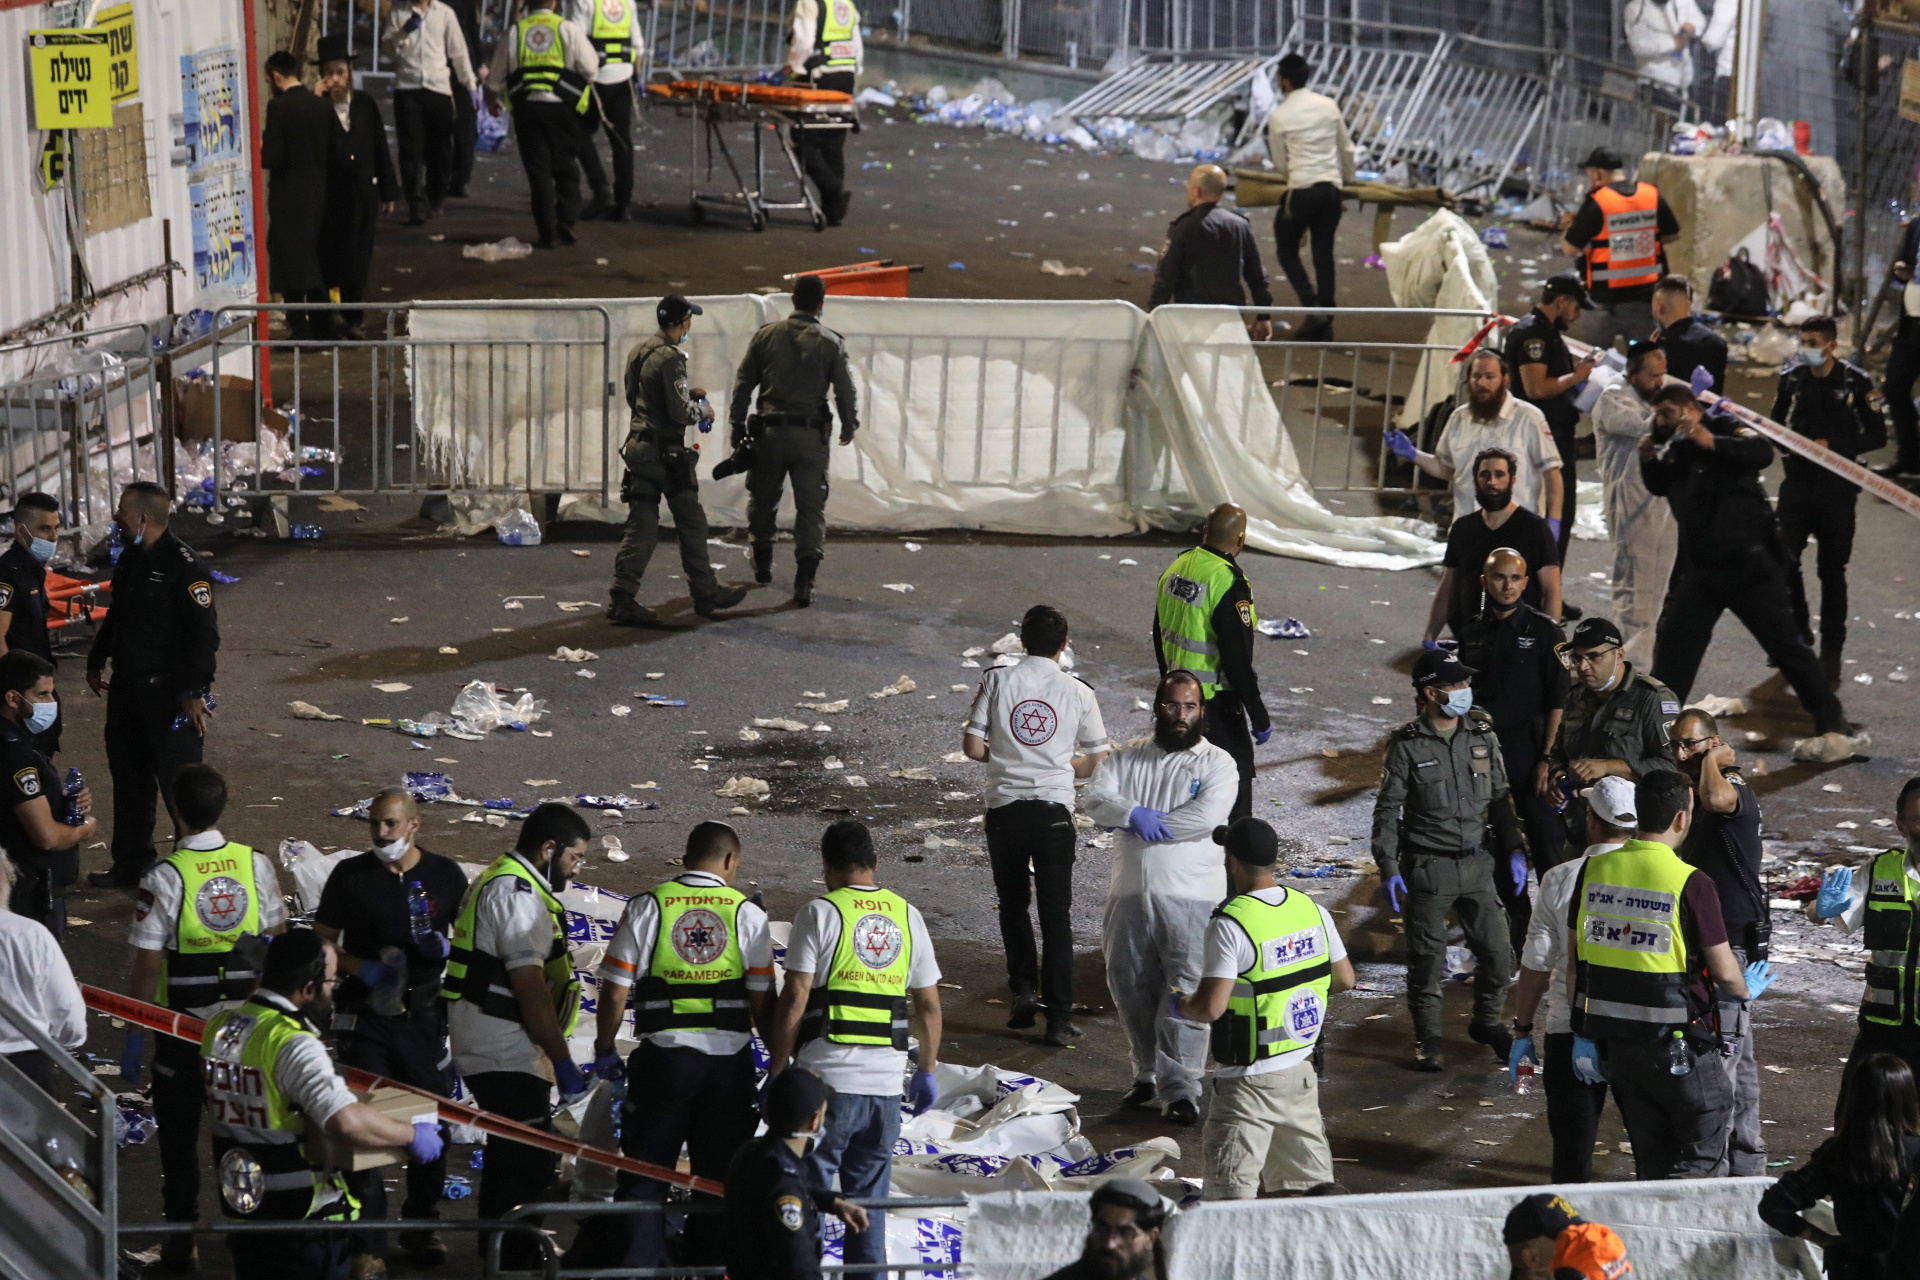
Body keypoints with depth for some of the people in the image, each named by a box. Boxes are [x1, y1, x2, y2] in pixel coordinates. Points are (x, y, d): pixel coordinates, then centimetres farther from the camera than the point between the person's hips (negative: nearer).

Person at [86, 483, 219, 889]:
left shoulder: (183, 565, -18)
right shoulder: (129, 560, 10)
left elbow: (204, 633, -21)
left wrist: (195, 692, -25)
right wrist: (96, 661, 27)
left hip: (168, 692, -9)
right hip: (127, 687, 9)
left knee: (178, 781, -4)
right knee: (128, 777, 17)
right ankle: (131, 863, 29)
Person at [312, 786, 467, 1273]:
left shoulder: (445, 875, 2)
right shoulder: (350, 876, -1)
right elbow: (322, 942, 2)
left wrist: (445, 948, -14)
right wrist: (361, 969, -16)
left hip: (426, 1016, 2)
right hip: (366, 1019, -2)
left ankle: (422, 1227, 29)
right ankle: (368, 1246, 3)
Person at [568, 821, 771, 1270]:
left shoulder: (647, 907, -1)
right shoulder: (748, 913, 0)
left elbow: (615, 992, -3)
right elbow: (762, 1002, -1)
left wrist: (604, 1051, 10)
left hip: (663, 1058, -1)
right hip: (729, 1060, 1)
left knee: (644, 1176, 8)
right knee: (721, 1177, 11)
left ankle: (634, 1267, 7)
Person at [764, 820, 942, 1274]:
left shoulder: (820, 913, -5)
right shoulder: (907, 916, 10)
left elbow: (794, 999, -10)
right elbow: (928, 1005, 12)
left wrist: (776, 1070, -4)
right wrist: (927, 1070, 21)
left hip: (825, 1078, -4)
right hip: (886, 1080, 4)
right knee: (868, 1202, 12)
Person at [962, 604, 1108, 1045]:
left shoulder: (997, 681, -3)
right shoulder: (1078, 692, -2)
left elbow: (972, 746, -5)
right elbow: (1095, 761, 3)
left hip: (1004, 807, 0)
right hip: (1054, 810, 0)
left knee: (1013, 905, 19)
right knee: (1056, 914, 5)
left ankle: (1024, 989, 7)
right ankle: (1058, 1017, 3)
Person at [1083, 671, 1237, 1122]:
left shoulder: (1217, 763, 0)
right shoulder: (1127, 759, 11)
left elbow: (1207, 815, -16)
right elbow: (1096, 799, -4)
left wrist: (1149, 825, -11)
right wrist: (1134, 814, -21)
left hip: (1190, 898, -4)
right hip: (1129, 894, 4)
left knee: (1185, 997, -8)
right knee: (1130, 988, 11)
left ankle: (1180, 1090, -5)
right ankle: (1148, 1074, 27)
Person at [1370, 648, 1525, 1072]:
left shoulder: (1482, 735, 4)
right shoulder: (1407, 745, -9)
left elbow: (1500, 798, 13)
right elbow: (1387, 810, -6)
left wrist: (1515, 850, 7)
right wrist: (1388, 870, -12)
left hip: (1477, 862, 4)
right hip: (1428, 867, -4)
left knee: (1498, 954, 6)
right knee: (1427, 959, 3)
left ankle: (1487, 1023, 31)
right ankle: (1427, 1040, 20)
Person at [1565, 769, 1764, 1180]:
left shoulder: (1594, 870, 0)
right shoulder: (1691, 884, -16)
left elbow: (1575, 961, 6)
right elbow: (1724, 973, -9)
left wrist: (1583, 1032, 16)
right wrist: (1747, 990, 15)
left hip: (1613, 1039, 6)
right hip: (1678, 1046, -6)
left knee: (1651, 1161, 18)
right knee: (1701, 1162, 8)